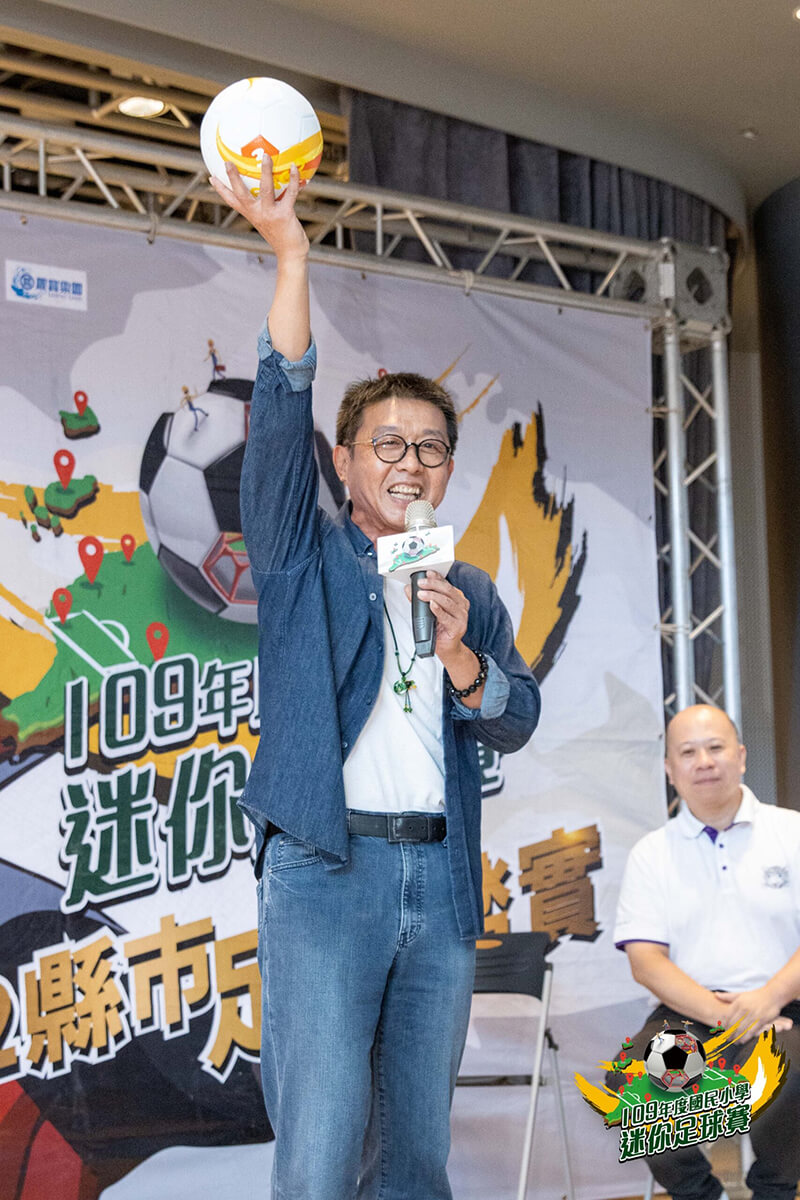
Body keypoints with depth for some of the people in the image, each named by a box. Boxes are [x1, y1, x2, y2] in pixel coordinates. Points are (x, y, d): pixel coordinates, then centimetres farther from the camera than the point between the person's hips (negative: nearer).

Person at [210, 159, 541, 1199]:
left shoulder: (474, 594, 19)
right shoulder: (303, 556, 7)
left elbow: (517, 724, 10)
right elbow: (280, 415, -6)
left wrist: (458, 653, -10)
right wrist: (290, 254, -16)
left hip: (440, 877, 4)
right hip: (324, 869, -4)